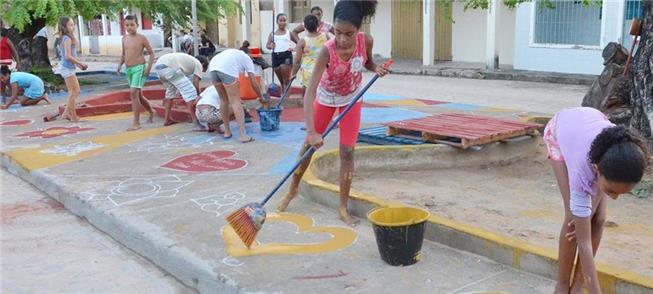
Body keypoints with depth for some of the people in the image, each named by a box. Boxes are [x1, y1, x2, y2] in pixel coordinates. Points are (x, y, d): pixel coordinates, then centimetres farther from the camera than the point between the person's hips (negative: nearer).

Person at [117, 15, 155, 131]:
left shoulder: (142, 38, -6)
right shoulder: (124, 38, 11)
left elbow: (151, 53, -3)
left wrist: (149, 67, -13)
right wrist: (120, 64, 5)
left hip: (139, 68, -7)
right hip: (128, 69, 7)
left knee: (133, 92, -19)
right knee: (138, 95, 16)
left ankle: (136, 122, -15)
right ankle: (151, 112, 40)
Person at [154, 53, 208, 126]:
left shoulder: (188, 60, 37)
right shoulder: (198, 64, 16)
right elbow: (196, 84, 7)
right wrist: (198, 96, 20)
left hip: (158, 66, 9)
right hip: (169, 67, -9)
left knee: (171, 91, 27)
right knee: (190, 91, 1)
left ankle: (166, 119, 26)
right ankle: (194, 119, 1)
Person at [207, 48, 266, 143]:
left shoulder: (233, 54, 41)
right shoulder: (247, 60, 26)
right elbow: (254, 83, 18)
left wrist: (235, 97, 48)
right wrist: (261, 98, 31)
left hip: (212, 67, 6)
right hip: (227, 70, -6)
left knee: (223, 99, 22)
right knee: (235, 101, 1)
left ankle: (227, 131, 28)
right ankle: (243, 135, -5)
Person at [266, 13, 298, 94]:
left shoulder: (289, 33, 5)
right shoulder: (273, 34, 10)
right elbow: (267, 45, 9)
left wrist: (293, 48, -11)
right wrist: (270, 46, -13)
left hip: (286, 56, -3)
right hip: (276, 56, 3)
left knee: (286, 80, -9)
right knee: (281, 80, 12)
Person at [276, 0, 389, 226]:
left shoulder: (366, 41, -27)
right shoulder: (327, 50, -37)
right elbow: (310, 91, -41)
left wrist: (377, 69, -26)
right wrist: (311, 131, -49)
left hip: (351, 99, 2)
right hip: (326, 97, -2)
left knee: (347, 151, -3)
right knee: (309, 145, 8)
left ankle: (343, 208, 7)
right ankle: (293, 190, 32)